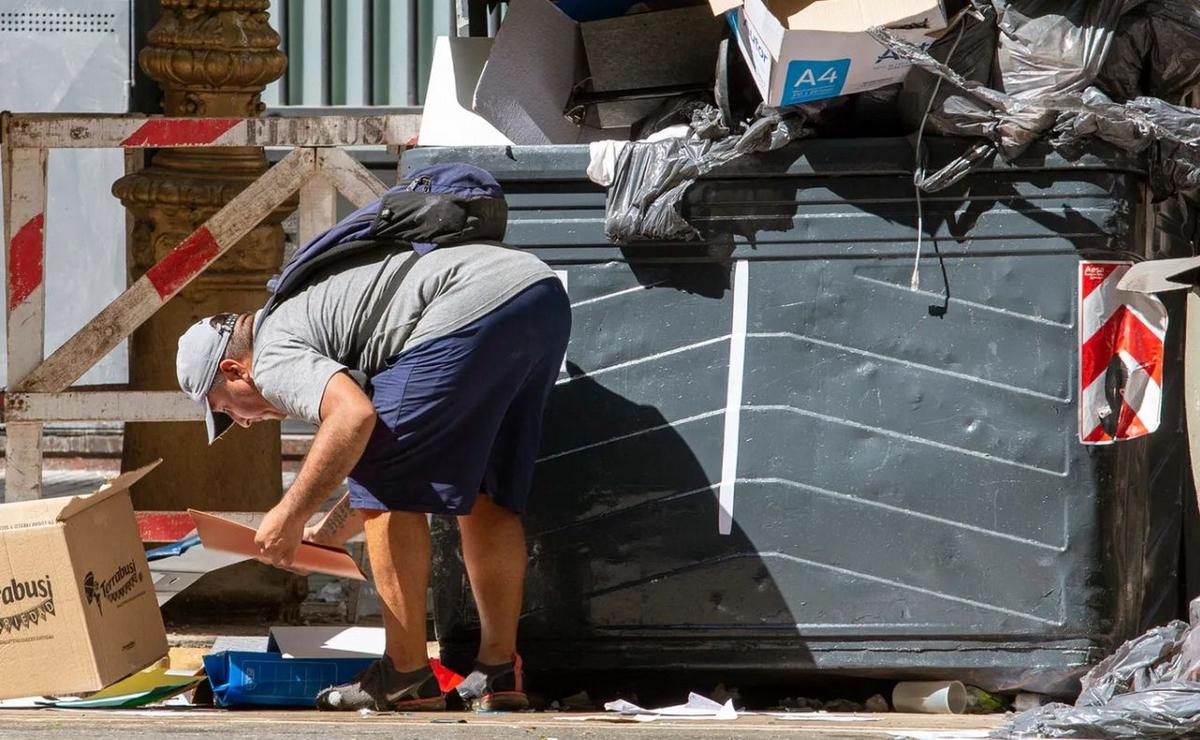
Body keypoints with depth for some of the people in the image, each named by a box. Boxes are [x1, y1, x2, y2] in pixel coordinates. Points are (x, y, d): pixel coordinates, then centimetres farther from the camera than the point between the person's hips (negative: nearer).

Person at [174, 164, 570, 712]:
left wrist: (291, 515, -8)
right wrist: (320, 538, 42)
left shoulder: (275, 359, 3)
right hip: (546, 295, 10)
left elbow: (353, 416, -18)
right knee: (487, 496, 20)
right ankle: (499, 671, 20)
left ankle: (406, 678, 6)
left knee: (385, 490, 3)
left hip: (474, 311, -10)